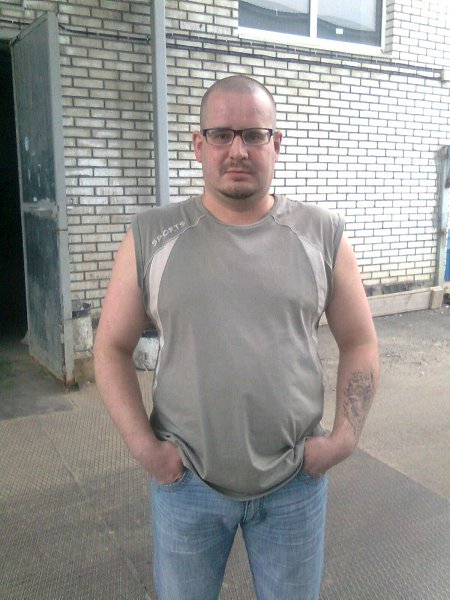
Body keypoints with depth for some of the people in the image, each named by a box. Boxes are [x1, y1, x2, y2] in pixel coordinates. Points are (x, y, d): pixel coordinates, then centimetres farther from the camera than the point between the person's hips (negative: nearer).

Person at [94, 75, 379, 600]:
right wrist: (142, 445, -8)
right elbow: (112, 347, 0)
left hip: (296, 479, 1)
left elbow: (359, 344, 4)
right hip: (184, 479, 0)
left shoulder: (322, 234, -3)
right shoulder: (151, 237, -4)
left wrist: (345, 437, -5)